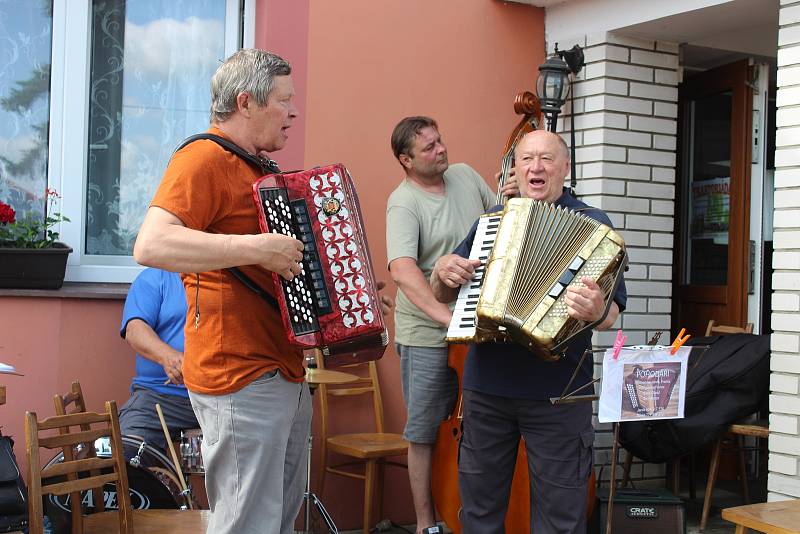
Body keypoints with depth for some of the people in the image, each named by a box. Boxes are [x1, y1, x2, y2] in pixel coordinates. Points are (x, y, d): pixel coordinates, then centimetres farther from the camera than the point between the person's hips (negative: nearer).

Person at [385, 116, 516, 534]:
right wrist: (446, 315, -37)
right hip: (428, 337, -6)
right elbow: (402, 269, -27)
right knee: (425, 434, 3)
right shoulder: (404, 203, -13)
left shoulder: (465, 175, 7)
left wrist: (512, 201, -2)